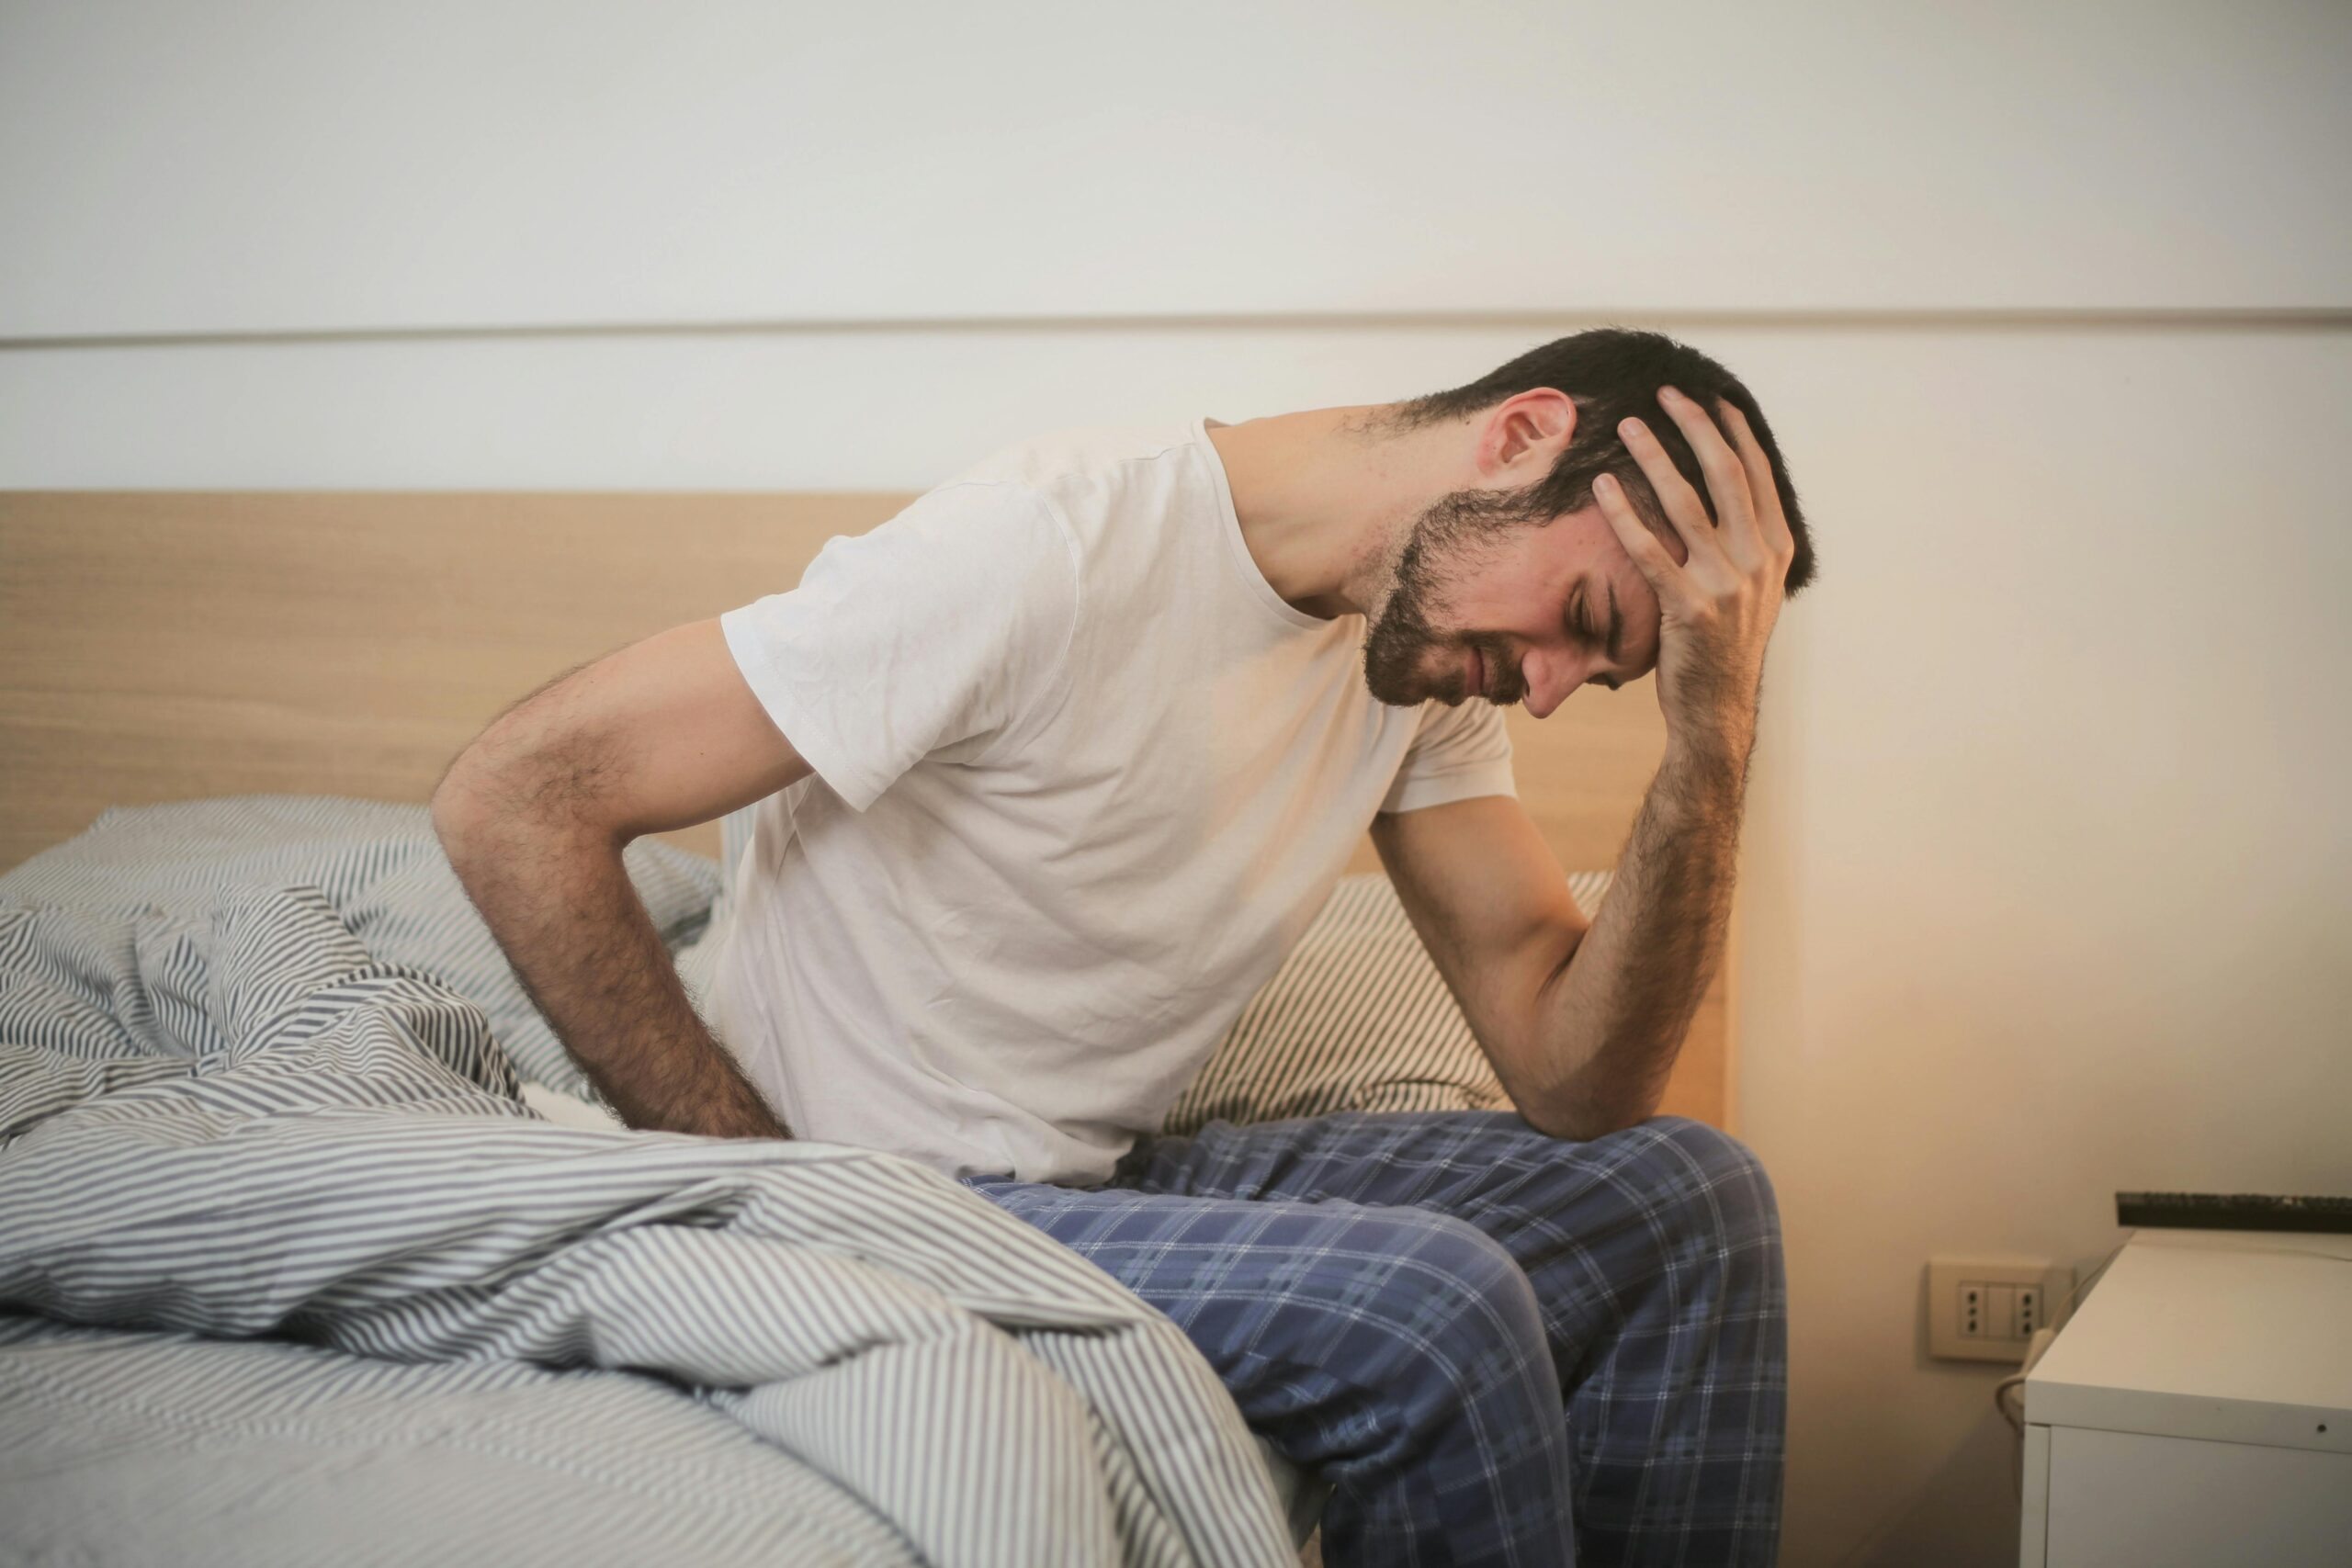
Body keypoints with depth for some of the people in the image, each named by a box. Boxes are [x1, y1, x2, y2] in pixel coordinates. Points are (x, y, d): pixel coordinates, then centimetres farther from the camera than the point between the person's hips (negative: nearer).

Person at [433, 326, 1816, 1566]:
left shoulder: (1432, 641, 1)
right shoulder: (1050, 549, -23)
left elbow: (1575, 1080, -3)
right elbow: (514, 800, -22)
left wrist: (1716, 733, -15)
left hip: (1121, 1176, 8)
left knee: (1686, 1199, 1)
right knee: (1432, 1307, -27)